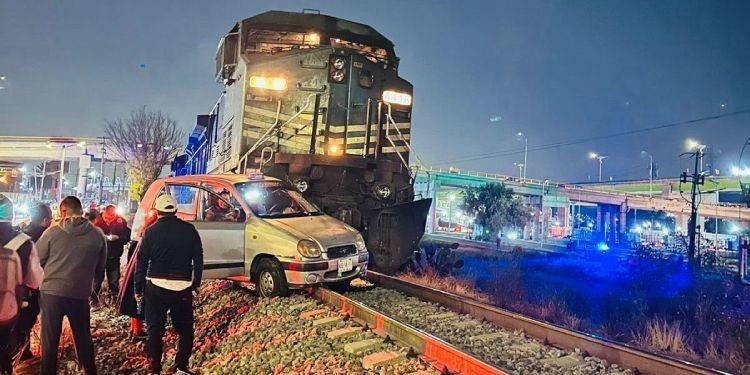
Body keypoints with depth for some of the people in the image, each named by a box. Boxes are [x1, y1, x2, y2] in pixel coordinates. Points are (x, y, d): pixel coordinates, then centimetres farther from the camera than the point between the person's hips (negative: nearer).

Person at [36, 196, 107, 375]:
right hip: (81, 294, 2)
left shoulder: (52, 232, -9)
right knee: (83, 338, 18)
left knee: (49, 340, 12)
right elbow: (100, 268, 7)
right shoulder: (98, 235, -4)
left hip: (51, 292, -2)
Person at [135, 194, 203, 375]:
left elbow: (141, 262, 0)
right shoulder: (189, 229, 0)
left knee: (155, 330, 10)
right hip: (183, 288, 0)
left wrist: (138, 289, 8)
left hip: (156, 287, 0)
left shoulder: (151, 232, -2)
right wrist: (195, 285, 11)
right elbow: (198, 260, 2)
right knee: (185, 330, 12)